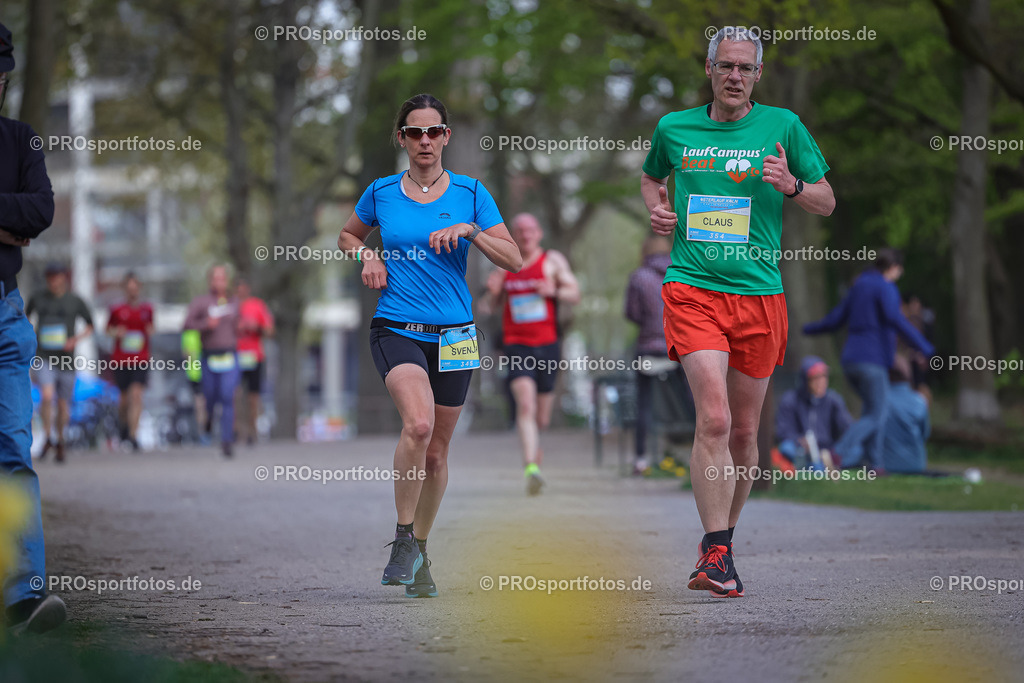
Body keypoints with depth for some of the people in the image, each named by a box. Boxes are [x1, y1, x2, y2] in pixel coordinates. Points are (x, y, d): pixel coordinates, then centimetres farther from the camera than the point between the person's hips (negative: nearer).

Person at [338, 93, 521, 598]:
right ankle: (403, 540, -14)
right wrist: (367, 257, 2)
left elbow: (514, 260, 0)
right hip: (396, 329, -2)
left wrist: (470, 231, -15)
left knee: (436, 451, 8)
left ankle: (419, 556, 27)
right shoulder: (381, 194, 5)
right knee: (418, 423, -27)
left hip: (452, 335, 2)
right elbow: (347, 237, 23)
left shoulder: (470, 194, 4)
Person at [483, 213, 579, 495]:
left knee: (542, 415, 10)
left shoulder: (553, 260, 4)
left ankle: (535, 441, 45)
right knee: (525, 404, -21)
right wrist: (493, 291, -6)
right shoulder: (504, 265, 11)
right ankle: (531, 467, -29)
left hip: (547, 344, 0)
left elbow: (575, 294, 1)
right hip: (517, 345, 0)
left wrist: (554, 291, -19)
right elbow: (491, 307, 17)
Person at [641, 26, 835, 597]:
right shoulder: (675, 129, 7)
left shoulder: (783, 126, 4)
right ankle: (717, 554, -20)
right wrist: (658, 208, 6)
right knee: (714, 418, -19)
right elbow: (651, 177, 28)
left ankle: (720, 545, 27)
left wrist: (791, 186, -12)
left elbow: (827, 202, 9)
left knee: (744, 431, 9)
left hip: (759, 294, 1)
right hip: (692, 289, -1)